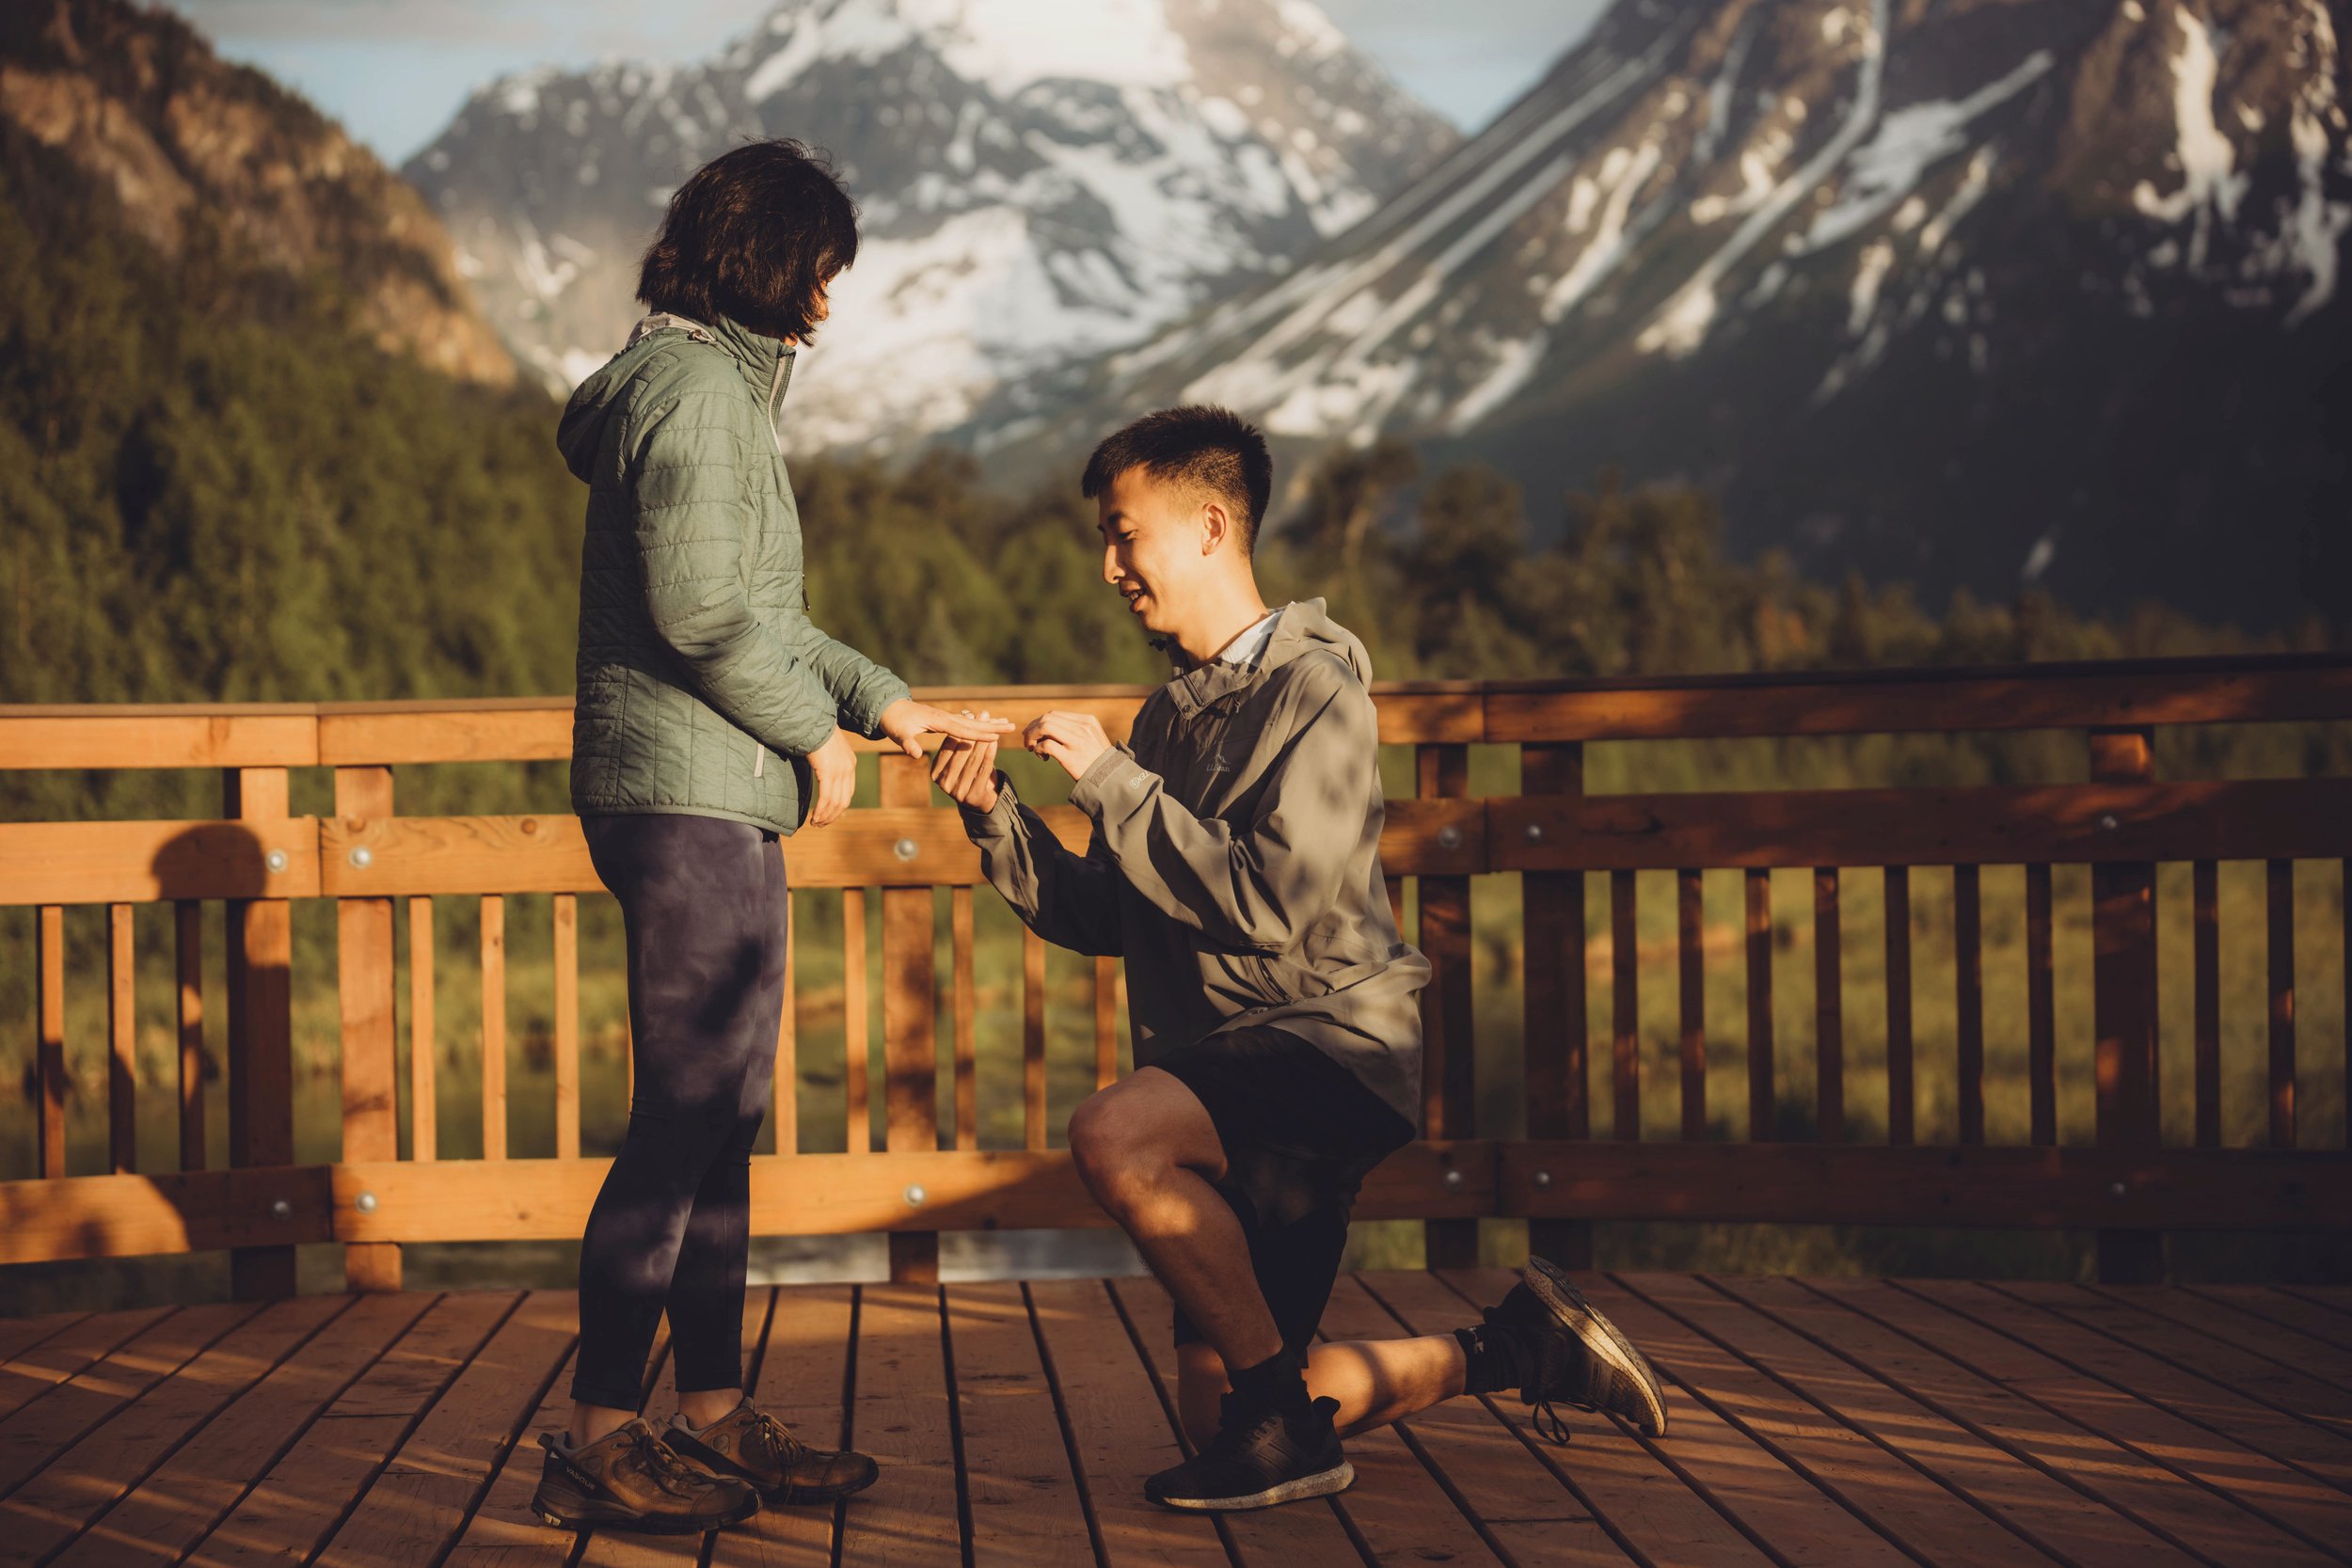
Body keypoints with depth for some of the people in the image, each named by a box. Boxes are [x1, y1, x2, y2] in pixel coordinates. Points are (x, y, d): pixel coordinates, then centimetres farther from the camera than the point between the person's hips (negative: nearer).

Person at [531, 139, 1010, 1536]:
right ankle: (598, 1442, -5)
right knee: (688, 1115, -9)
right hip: (686, 794, -11)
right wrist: (819, 730, -9)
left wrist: (885, 700, 18)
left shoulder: (726, 385, 20)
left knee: (722, 1115, 12)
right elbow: (699, 609, -20)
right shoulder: (695, 385, -12)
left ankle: (717, 1415, 17)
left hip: (723, 804, 11)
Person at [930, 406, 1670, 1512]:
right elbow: (1105, 919, 14)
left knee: (1115, 1137, -36)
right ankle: (1514, 1349, 24)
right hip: (1223, 1070, 9)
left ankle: (1281, 1414, -20)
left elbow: (1266, 906, -22)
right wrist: (999, 819, 0)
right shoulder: (1173, 714, 16)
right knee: (1221, 1417, 7)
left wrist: (1109, 782, -18)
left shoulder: (1317, 693, -10)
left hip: (1327, 1044, -9)